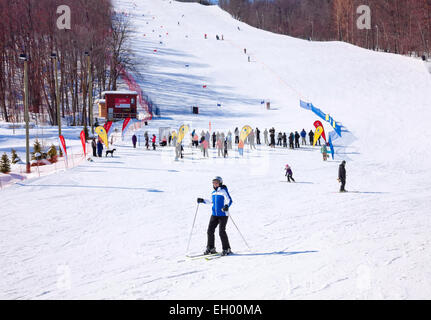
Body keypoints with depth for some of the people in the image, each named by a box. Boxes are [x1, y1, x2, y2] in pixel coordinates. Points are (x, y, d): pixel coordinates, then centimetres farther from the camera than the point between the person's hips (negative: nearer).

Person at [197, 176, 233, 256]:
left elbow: (229, 200, -17)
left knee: (221, 232, -11)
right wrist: (203, 201, 27)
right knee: (210, 231, 2)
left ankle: (227, 249, 2)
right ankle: (211, 249, 15)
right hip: (214, 214, 7)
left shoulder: (223, 191, -9)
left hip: (223, 215, -7)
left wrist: (226, 206, -37)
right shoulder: (213, 193, 13)